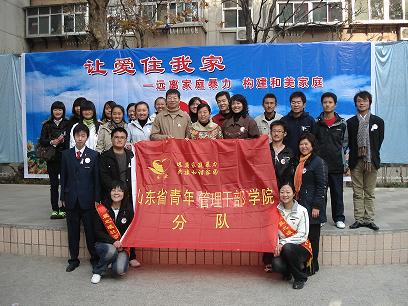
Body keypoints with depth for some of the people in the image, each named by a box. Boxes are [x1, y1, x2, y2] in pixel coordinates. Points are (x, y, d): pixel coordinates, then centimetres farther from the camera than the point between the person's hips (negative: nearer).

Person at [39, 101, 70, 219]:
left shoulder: (68, 124, 3)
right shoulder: (47, 125, 10)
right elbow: (42, 141, 3)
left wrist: (62, 140, -19)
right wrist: (52, 142, -15)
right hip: (52, 158, 2)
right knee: (54, 184, 4)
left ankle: (63, 209, 6)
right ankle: (54, 209, 11)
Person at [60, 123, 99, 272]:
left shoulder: (94, 155, -1)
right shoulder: (66, 154, 6)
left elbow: (97, 178, -1)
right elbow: (63, 177, 8)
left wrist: (97, 199, -3)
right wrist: (63, 197, 5)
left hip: (87, 199, -2)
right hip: (71, 199, 2)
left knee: (90, 230, 4)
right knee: (72, 231, 11)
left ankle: (95, 258, 19)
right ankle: (73, 259, 24)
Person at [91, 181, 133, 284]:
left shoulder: (128, 211, -1)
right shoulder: (102, 209, -5)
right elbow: (98, 232, -7)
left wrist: (122, 244, -14)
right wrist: (113, 242, -19)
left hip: (122, 246, 1)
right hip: (103, 244, 0)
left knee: (119, 271, -24)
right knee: (111, 250, -36)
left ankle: (120, 260, 13)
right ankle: (98, 272, -7)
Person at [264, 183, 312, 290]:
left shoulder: (301, 211, -8)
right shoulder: (276, 210, 2)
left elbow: (302, 236, -13)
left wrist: (283, 243, -21)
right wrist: (277, 245, -18)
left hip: (301, 247, -2)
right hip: (282, 248, 2)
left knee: (287, 248, -35)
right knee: (276, 264, -28)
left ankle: (300, 277, -8)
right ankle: (287, 272, 12)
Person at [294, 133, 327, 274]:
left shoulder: (318, 162, -8)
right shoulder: (299, 162, 15)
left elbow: (322, 186, -12)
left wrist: (317, 206, -16)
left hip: (311, 205, -7)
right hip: (299, 204, 7)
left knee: (312, 235, 2)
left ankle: (313, 265, 15)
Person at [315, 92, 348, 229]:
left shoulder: (342, 123, 6)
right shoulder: (316, 122, 3)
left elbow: (345, 141, 11)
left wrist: (340, 154, 3)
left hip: (337, 164, 1)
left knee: (337, 192, 6)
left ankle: (339, 218, 16)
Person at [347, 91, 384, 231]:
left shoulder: (378, 121, 6)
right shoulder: (350, 122, 7)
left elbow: (379, 142, 5)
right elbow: (350, 142, 5)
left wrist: (370, 158, 0)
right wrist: (353, 158, -3)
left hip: (371, 161, 0)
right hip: (356, 161, 0)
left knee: (370, 193, 6)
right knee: (357, 193, 5)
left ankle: (369, 219, 12)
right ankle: (359, 219, 11)